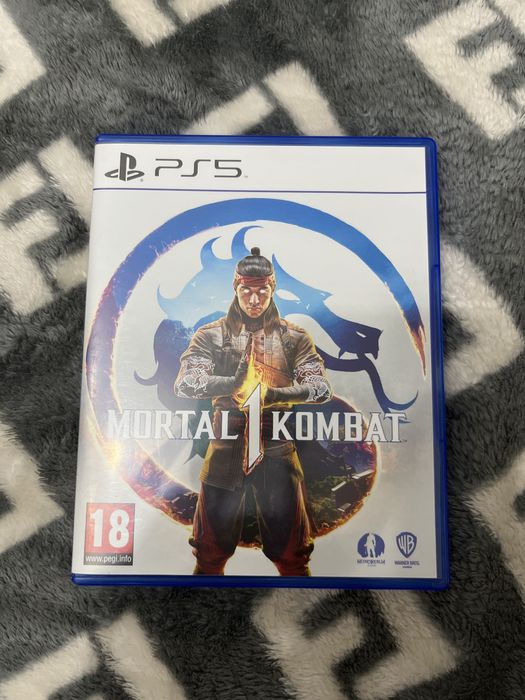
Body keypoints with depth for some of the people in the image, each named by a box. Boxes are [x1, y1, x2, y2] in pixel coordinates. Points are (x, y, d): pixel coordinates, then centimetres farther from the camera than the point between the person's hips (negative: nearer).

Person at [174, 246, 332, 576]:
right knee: (211, 550, 12)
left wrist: (277, 394, -24)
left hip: (277, 449, 0)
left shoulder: (294, 337, 5)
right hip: (226, 449, 0)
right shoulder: (211, 335, 5)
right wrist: (232, 383, -26)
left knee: (292, 552, 9)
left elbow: (322, 387, -5)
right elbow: (185, 383, -7)